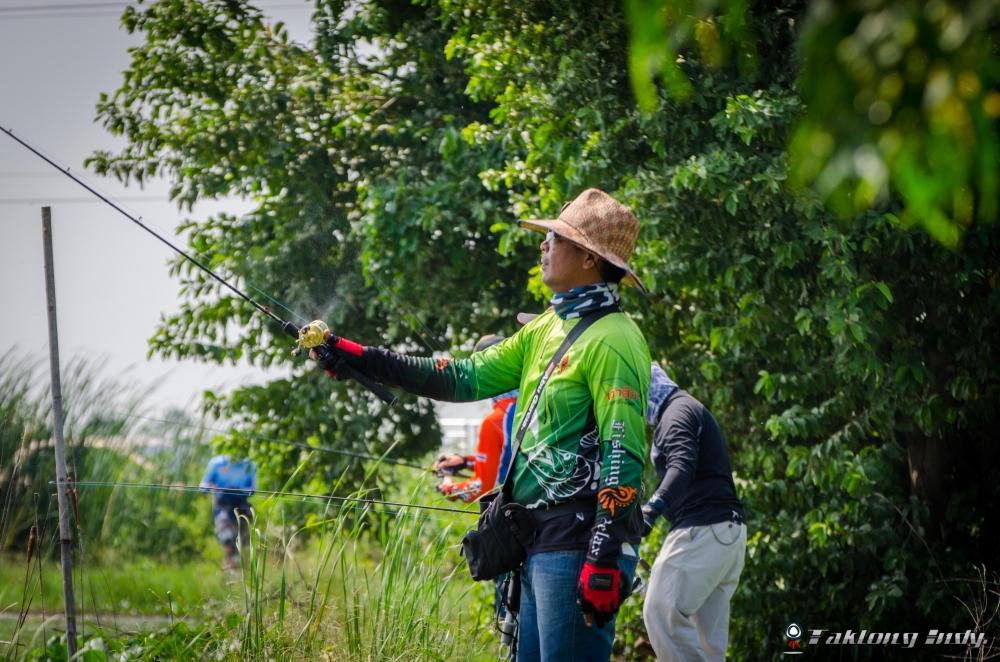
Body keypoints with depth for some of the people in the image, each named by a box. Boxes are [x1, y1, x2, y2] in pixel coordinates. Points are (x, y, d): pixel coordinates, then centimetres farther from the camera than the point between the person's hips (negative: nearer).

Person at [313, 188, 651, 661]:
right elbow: (467, 378, 19)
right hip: (541, 537, 10)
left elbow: (624, 457, -18)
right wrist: (361, 359, 14)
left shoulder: (612, 340, -13)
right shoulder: (547, 328, 16)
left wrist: (605, 560, -24)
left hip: (579, 541, -10)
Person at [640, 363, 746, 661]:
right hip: (727, 532, 11)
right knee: (707, 630, 6)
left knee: (662, 613, -16)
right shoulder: (689, 410, 27)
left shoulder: (678, 411, -6)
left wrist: (651, 508, -36)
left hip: (703, 528, -11)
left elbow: (682, 466, -24)